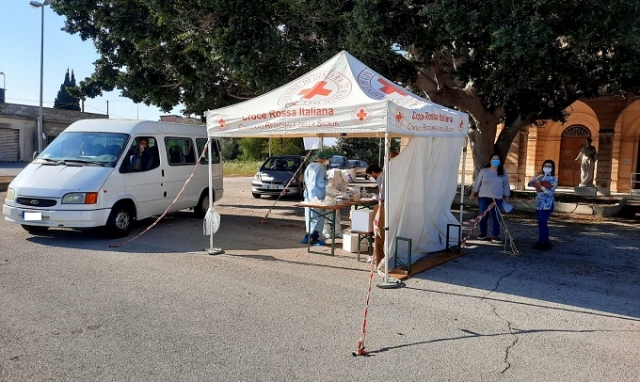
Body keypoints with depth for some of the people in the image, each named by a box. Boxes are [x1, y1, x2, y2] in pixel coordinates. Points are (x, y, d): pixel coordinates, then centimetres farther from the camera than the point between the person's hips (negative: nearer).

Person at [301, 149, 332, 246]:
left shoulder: (310, 166, 10)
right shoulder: (321, 167, -15)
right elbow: (320, 183, -20)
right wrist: (328, 181, -5)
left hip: (308, 194, 8)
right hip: (317, 195, -8)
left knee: (309, 216, 16)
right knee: (318, 216, 1)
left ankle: (308, 236, 21)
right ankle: (314, 239, 3)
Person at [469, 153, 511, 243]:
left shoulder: (503, 173, 6)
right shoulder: (484, 171, 2)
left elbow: (506, 186, 9)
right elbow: (477, 183, 5)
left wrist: (507, 198, 6)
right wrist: (473, 194, 5)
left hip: (497, 198, 0)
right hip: (484, 197, 0)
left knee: (496, 217, -3)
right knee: (483, 216, 4)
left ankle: (495, 236, 2)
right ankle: (483, 234, 17)